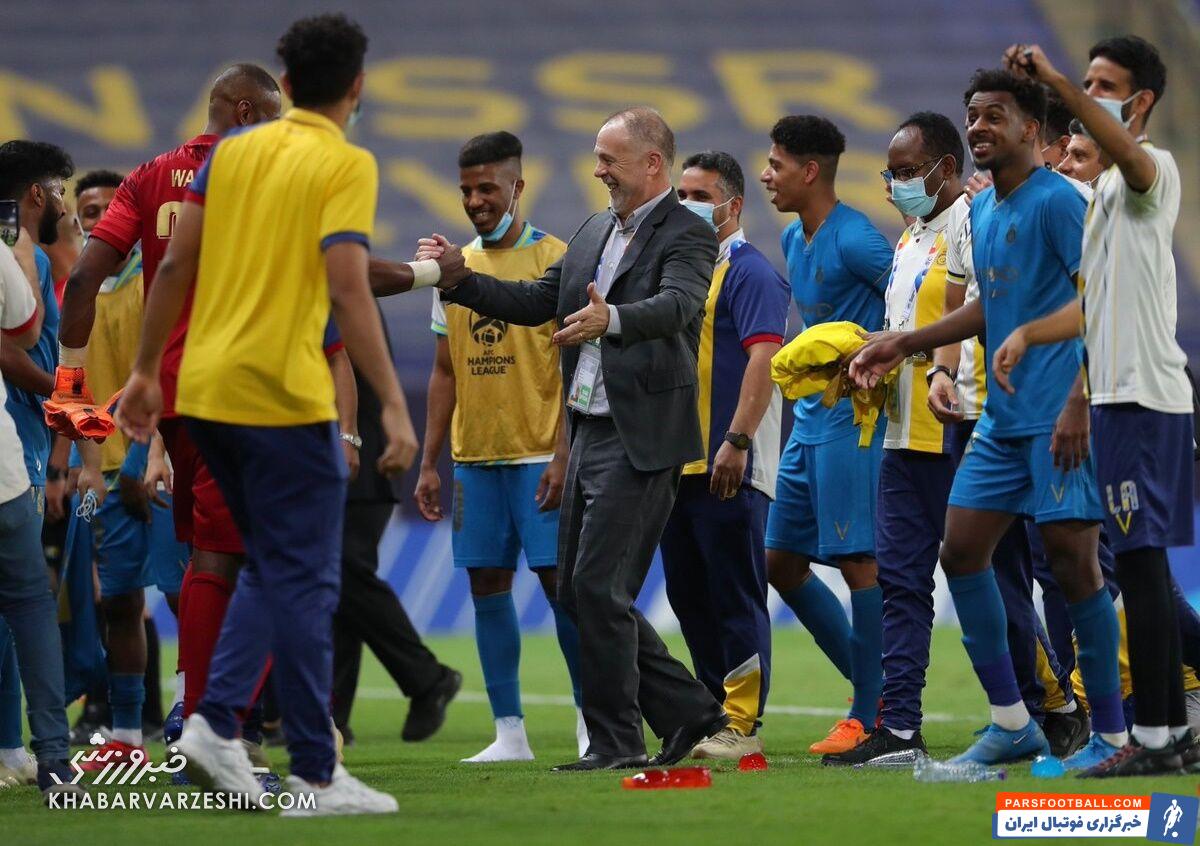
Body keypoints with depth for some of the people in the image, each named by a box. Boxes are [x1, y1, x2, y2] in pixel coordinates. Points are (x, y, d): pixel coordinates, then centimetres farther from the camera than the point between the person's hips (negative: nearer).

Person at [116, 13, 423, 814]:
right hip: (284, 398, -6)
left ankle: (216, 722, 6)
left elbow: (175, 265, 9)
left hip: (207, 390, 6)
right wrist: (394, 406, -17)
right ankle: (316, 777, 2)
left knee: (273, 568, 20)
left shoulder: (232, 151, 10)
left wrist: (147, 371, 18)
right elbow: (348, 289, -17)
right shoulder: (346, 165, -8)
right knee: (304, 584, 0)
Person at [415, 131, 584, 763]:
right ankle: (509, 732, 7)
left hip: (539, 455, -6)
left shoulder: (556, 260, -4)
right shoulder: (455, 267, 12)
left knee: (558, 578, -8)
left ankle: (592, 717, 2)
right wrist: (429, 464, 12)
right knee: (487, 583, 3)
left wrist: (564, 457, -15)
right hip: (474, 456, 6)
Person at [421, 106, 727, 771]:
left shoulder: (687, 235, -9)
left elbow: (676, 305, -28)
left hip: (641, 439, -9)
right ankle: (689, 713, 19)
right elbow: (536, 302, 22)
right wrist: (460, 280, 9)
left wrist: (610, 318, -47)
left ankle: (616, 740, -1)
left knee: (599, 586, -11)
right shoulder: (594, 232, 17)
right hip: (588, 433, 9)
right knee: (577, 590, 10)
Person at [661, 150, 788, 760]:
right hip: (677, 461, 9)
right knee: (688, 595, 12)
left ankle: (743, 726, -4)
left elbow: (763, 357, -18)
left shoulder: (749, 272, -8)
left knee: (736, 597, -6)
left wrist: (737, 441, -25)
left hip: (727, 467, -9)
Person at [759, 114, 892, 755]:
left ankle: (871, 715, -2)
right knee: (782, 561, 11)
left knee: (858, 560, -7)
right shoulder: (793, 240, 14)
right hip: (809, 420, 10)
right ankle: (870, 685, 19)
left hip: (850, 419, -10)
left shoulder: (854, 240, -15)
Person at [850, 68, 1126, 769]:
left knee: (1074, 563, -8)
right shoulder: (983, 211, 16)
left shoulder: (1056, 201, -11)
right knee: (962, 552, 6)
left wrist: (1080, 405, -22)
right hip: (1003, 421, 9)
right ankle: (1012, 723, 15)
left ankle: (1112, 734, 0)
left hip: (1060, 421, -9)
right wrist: (906, 344, 25)